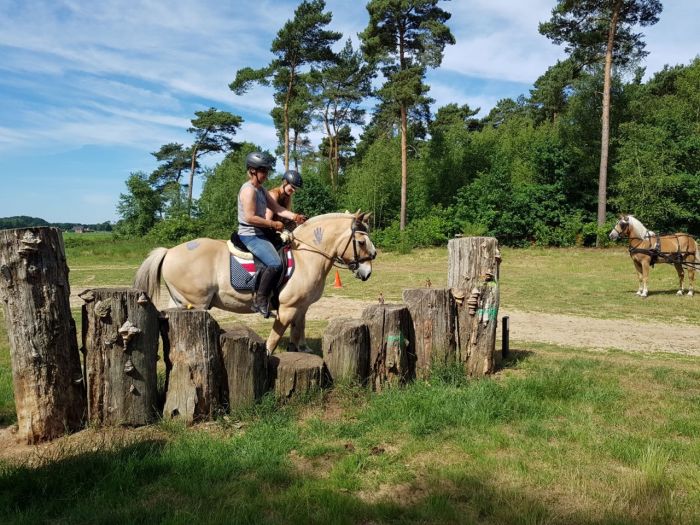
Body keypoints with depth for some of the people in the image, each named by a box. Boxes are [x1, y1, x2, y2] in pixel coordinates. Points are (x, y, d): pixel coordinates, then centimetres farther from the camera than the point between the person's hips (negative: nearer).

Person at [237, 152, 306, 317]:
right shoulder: (248, 189, -15)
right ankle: (260, 300, -16)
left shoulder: (261, 190, 16)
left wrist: (293, 216, -8)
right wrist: (273, 224, -18)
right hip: (250, 235, -11)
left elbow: (276, 208, 8)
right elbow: (250, 217, -23)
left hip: (260, 234, 11)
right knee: (275, 263, -26)